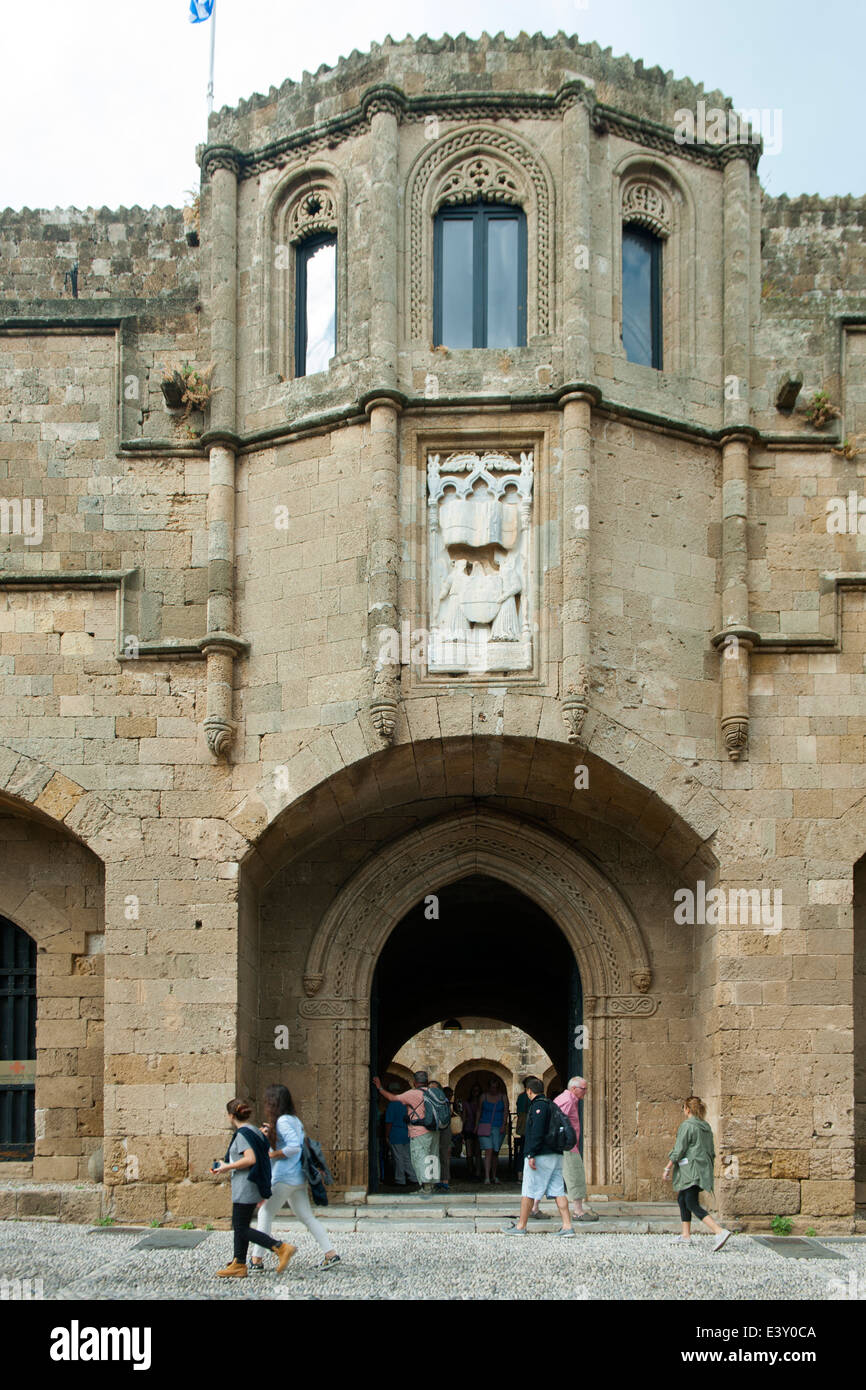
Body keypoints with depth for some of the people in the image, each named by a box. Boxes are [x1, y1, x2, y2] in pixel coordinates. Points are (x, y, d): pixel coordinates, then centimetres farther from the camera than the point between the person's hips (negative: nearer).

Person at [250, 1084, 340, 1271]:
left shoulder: (283, 1121, -15)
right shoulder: (294, 1120, 13)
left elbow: (294, 1147, -26)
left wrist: (273, 1154, -14)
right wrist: (269, 1135, 11)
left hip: (284, 1179, -9)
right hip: (299, 1178, 9)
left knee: (265, 1214, 3)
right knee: (307, 1217, 9)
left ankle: (257, 1260, 7)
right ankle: (330, 1253, 1)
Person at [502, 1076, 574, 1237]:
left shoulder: (538, 1105, -10)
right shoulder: (551, 1104, 16)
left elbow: (537, 1132, -21)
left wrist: (531, 1154, -21)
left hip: (540, 1157, -9)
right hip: (556, 1155, 9)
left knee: (528, 1191, 0)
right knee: (558, 1191, 6)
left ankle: (521, 1226, 7)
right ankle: (567, 1226, 0)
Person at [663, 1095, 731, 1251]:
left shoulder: (687, 1126, -12)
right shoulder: (706, 1127, 13)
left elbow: (678, 1150, -14)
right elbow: (711, 1152, 17)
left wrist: (667, 1169, -7)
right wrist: (709, 1172, 25)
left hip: (690, 1170, -9)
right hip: (704, 1169, 9)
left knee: (692, 1205, -12)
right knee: (682, 1199, 22)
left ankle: (720, 1231, -27)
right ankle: (686, 1235, 23)